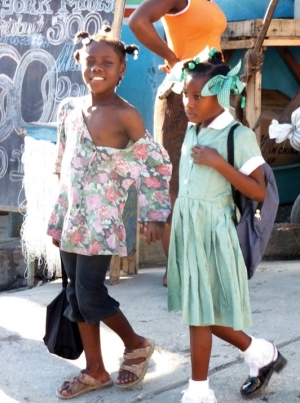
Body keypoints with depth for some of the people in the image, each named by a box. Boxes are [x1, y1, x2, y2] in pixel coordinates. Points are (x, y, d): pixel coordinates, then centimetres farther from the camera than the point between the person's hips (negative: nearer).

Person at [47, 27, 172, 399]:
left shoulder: (126, 116, -11)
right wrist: (59, 217, 16)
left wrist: (154, 214, -7)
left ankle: (136, 345, 18)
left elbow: (156, 166, -5)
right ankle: (95, 371, 21)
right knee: (77, 294, 9)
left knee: (90, 294, -8)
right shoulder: (69, 108, 6)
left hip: (102, 221, -6)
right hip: (72, 218, 6)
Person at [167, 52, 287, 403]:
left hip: (212, 231, -7)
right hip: (186, 228, 8)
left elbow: (258, 193, -16)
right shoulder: (191, 131, 8)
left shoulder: (239, 136, -12)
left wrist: (220, 163, -22)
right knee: (199, 310, 14)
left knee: (200, 313, -2)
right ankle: (262, 354, 33)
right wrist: (171, 224, 14)